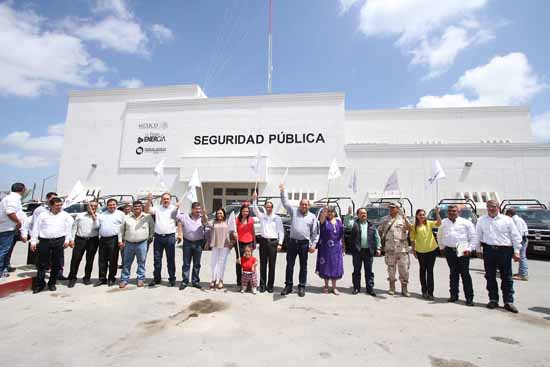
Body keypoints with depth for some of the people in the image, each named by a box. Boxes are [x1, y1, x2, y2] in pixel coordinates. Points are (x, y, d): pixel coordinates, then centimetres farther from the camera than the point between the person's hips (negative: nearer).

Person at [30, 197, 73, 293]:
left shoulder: (65, 215, 6)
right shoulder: (43, 215, 5)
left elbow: (69, 228, 6)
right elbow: (36, 228, 6)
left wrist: (67, 240, -1)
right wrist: (33, 241, 2)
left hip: (59, 241, 0)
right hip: (44, 241, 0)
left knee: (56, 264, 6)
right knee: (42, 264, 3)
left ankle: (52, 283, 19)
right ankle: (40, 284, 16)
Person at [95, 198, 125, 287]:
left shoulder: (120, 214, 2)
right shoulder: (102, 214, 18)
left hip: (113, 239, -5)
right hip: (103, 239, 5)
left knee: (113, 260, 2)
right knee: (102, 260, 9)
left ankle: (111, 278, 13)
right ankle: (102, 279, 19)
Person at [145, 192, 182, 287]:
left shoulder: (174, 209, 3)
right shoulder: (157, 209, 9)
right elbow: (147, 210, -5)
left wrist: (179, 234, -7)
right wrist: (149, 200, -18)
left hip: (170, 237, -3)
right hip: (158, 237, 3)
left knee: (171, 259, 4)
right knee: (157, 259, 11)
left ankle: (172, 279, 13)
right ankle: (156, 278, 24)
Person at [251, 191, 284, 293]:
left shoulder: (277, 218, 4)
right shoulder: (262, 216, 9)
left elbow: (281, 231, 2)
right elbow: (255, 209, -6)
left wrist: (280, 243, -5)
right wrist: (254, 199, -21)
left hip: (273, 242, -2)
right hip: (263, 241, 2)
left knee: (272, 265, 3)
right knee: (263, 264, 6)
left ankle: (270, 286, 13)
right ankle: (262, 285, 14)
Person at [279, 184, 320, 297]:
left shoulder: (312, 217, 5)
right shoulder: (294, 211, 8)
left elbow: (315, 233, 4)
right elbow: (286, 202, 6)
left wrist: (313, 245, -3)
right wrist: (283, 191, -4)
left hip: (304, 244, -1)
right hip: (292, 242, 1)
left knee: (303, 266, 8)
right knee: (289, 265, 7)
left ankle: (302, 287, 21)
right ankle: (288, 286, 19)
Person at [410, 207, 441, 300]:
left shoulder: (429, 223, -4)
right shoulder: (414, 226, -3)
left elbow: (439, 223, -22)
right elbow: (412, 239, 0)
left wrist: (437, 213, -34)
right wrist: (413, 250, -1)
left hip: (432, 249, -1)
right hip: (420, 251, 1)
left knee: (430, 271, 2)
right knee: (423, 270, 13)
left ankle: (430, 292, 9)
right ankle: (424, 291, 26)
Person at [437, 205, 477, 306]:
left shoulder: (465, 222, 2)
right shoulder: (443, 223, 11)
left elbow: (474, 237, 1)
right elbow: (439, 236, 21)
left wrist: (469, 249, -6)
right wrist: (442, 247, 15)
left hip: (462, 251, -3)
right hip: (449, 251, 3)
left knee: (465, 274, -1)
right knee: (453, 274, 11)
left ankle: (469, 297, 7)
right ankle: (454, 295, 19)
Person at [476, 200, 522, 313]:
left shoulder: (507, 220, 2)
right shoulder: (481, 220, 7)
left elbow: (516, 236, 3)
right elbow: (478, 236, 10)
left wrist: (516, 251, -2)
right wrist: (479, 249, 9)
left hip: (505, 250, -1)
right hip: (488, 250, 2)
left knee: (507, 277, 4)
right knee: (490, 277, 8)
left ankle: (508, 302, 14)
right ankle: (493, 300, 19)